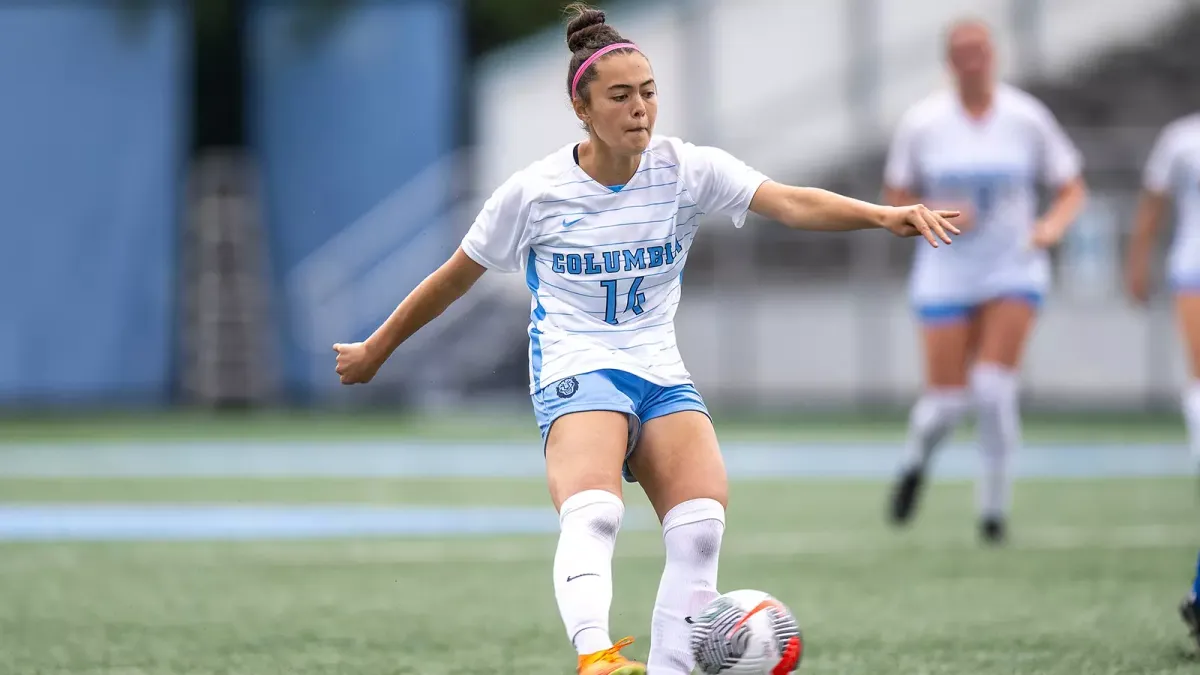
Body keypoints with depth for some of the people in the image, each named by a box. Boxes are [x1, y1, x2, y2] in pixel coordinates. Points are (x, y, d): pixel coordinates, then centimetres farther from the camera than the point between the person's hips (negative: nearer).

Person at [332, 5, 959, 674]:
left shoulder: (686, 169, -1)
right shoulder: (534, 192, -4)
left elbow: (792, 202, -16)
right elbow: (455, 278, 11)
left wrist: (884, 215, -33)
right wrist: (375, 350, 19)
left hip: (661, 374, 4)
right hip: (575, 371, -4)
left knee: (702, 524, -22)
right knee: (593, 511, -34)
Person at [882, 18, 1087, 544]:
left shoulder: (1027, 119, -4)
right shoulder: (921, 124, -3)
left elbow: (1072, 190, 4)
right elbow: (895, 199, 5)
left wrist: (1052, 225, -17)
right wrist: (935, 217, -15)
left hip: (1014, 270, 0)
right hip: (945, 276, 0)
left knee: (993, 388, -17)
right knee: (947, 399, -5)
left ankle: (995, 502, 1)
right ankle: (916, 455, 32)